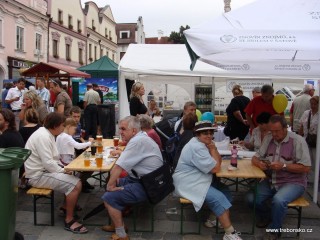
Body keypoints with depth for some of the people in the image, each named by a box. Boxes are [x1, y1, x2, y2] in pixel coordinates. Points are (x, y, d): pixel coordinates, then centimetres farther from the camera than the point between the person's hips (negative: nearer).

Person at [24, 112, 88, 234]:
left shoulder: (47, 133, 11)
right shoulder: (43, 137, -21)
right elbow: (48, 163, -26)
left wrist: (62, 167, 4)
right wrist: (63, 171, -13)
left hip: (44, 170, 11)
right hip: (38, 175, -10)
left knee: (74, 178, 10)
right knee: (75, 184, -21)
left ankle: (67, 206, 21)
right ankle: (69, 221, -12)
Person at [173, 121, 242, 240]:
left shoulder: (204, 144, 10)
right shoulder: (197, 147, -21)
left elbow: (219, 161, 10)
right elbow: (215, 168, -20)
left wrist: (213, 149, -7)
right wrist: (212, 149, -9)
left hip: (197, 181, 10)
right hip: (188, 184, -10)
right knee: (218, 198, -18)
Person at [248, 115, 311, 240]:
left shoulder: (298, 141, -12)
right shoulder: (268, 139, 4)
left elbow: (306, 168, -13)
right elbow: (255, 158, 9)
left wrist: (283, 166, -24)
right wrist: (259, 163, -15)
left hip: (293, 182, -5)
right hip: (270, 181, 5)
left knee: (278, 200, -33)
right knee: (252, 198, -14)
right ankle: (266, 216, 19)